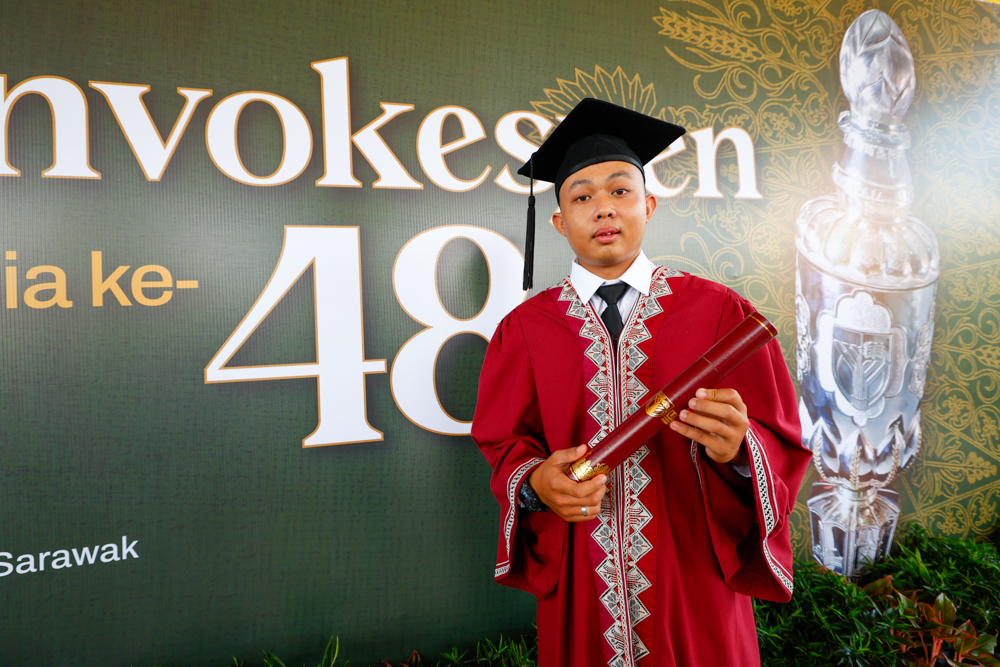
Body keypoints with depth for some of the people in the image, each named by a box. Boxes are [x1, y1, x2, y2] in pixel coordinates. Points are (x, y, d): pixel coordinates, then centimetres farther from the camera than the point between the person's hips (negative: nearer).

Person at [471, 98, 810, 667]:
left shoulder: (719, 313, -6)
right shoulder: (526, 329, -2)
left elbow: (782, 445, -6)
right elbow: (503, 443, 1)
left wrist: (736, 448, -28)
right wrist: (536, 481, -20)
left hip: (693, 581, 0)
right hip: (580, 586, 1)